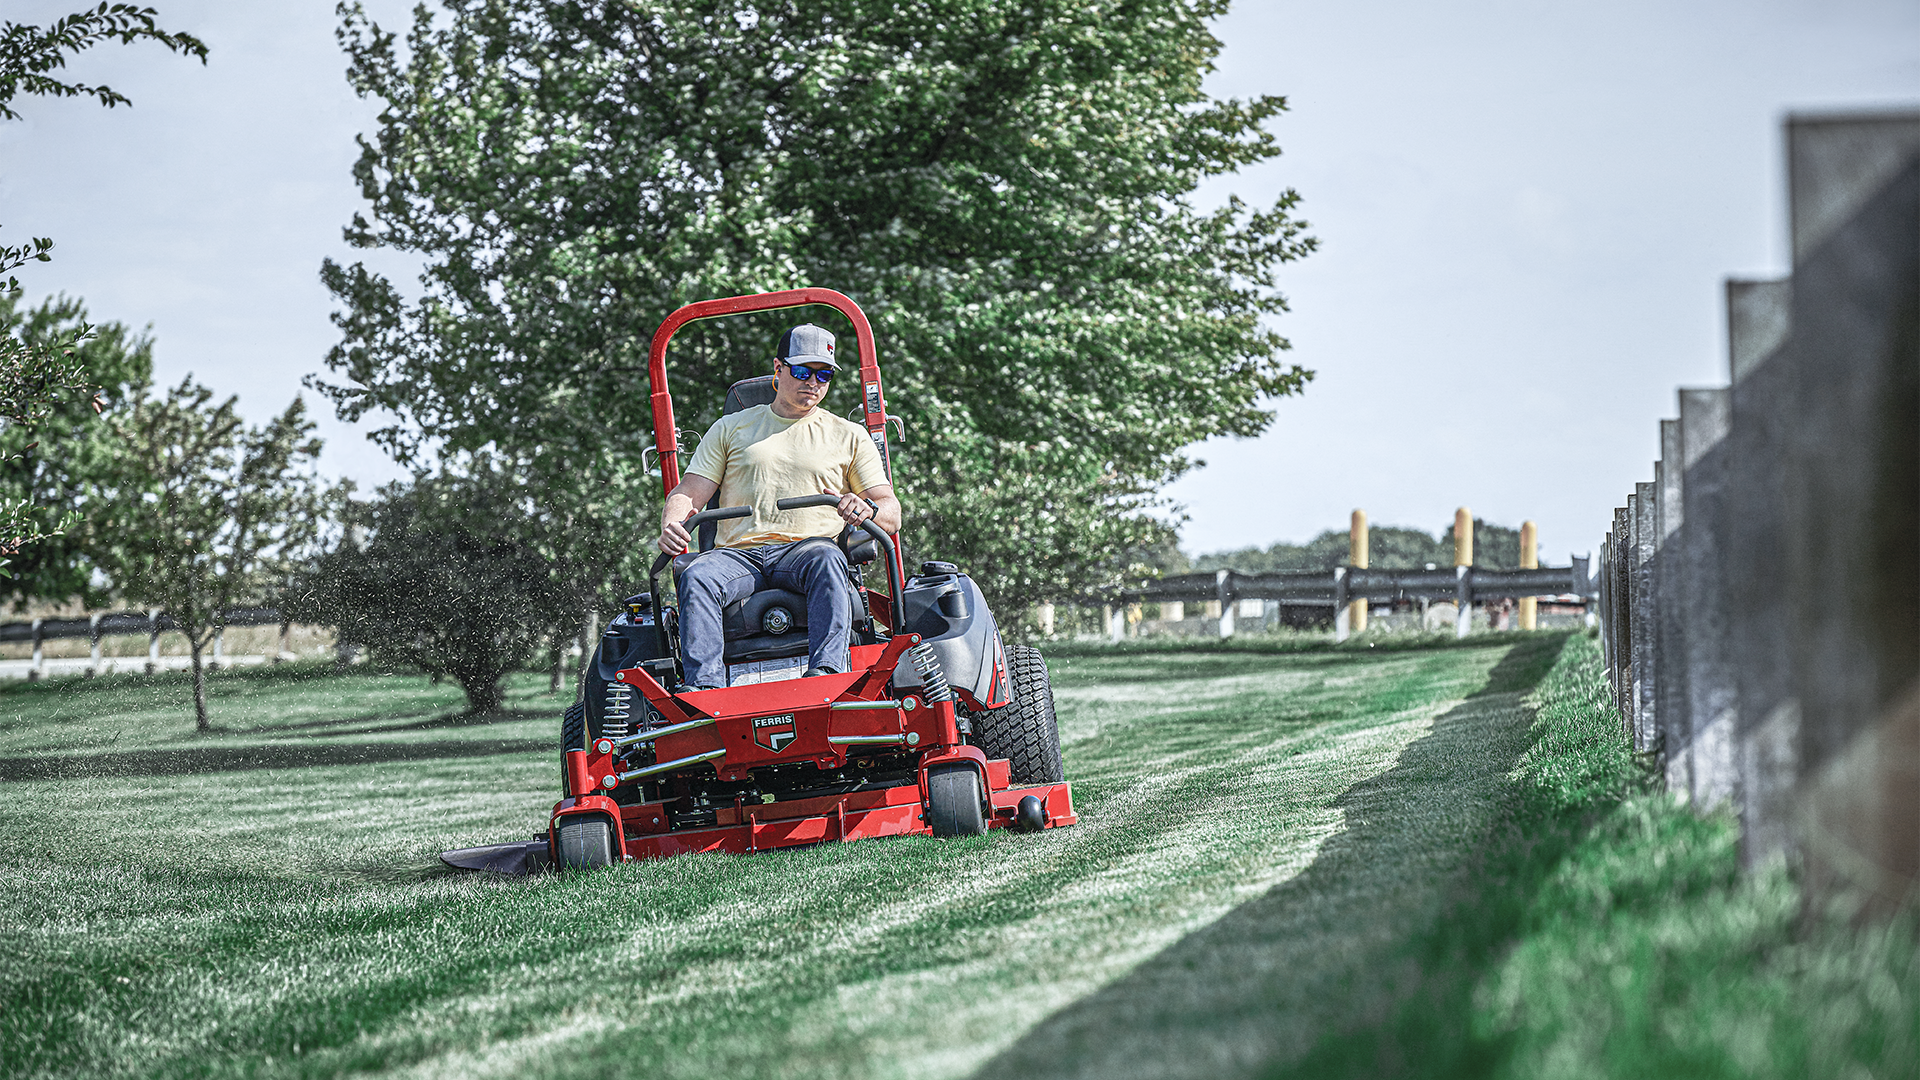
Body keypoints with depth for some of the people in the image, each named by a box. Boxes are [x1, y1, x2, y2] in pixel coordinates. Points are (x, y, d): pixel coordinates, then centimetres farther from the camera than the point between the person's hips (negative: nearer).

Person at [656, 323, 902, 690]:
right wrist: (671, 524, -10)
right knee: (696, 576, -33)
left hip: (807, 548, -1)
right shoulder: (730, 429, 23)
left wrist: (868, 508, -14)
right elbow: (687, 493, 15)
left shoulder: (849, 436, 20)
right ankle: (704, 687, -45)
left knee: (827, 559, -38)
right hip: (738, 554, 1)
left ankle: (827, 670, -54)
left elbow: (892, 515, 13)